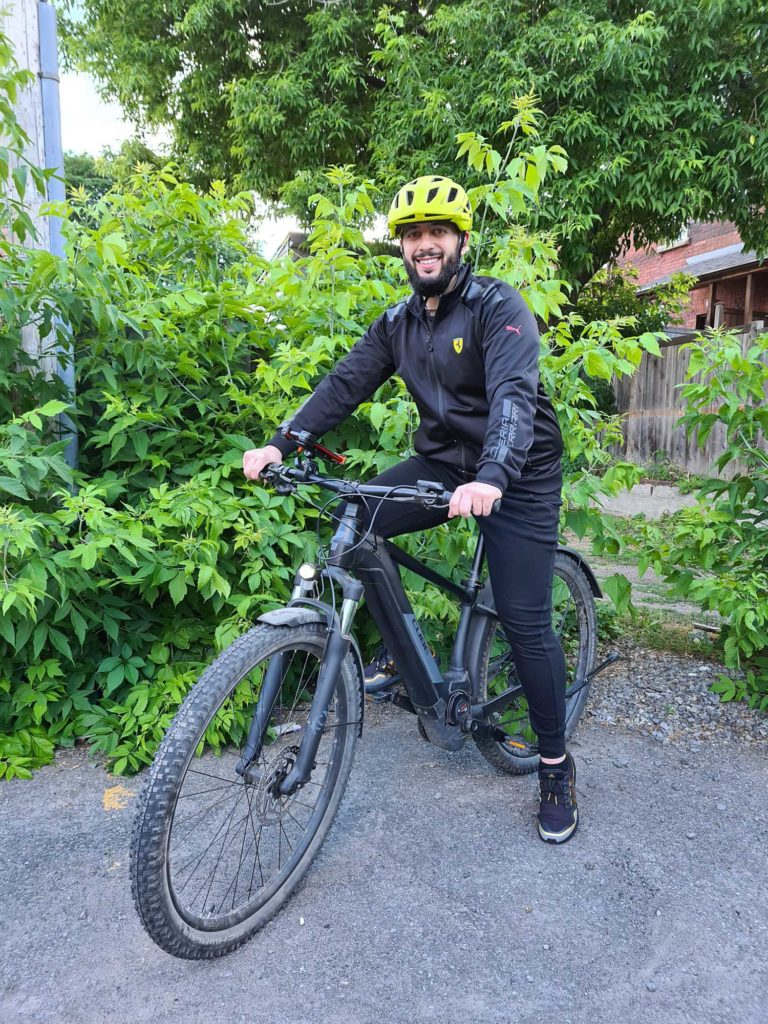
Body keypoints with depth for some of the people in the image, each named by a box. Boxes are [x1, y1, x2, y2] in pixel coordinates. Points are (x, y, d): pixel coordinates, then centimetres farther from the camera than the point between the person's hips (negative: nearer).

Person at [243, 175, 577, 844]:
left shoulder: (497, 306, -14)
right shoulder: (399, 323, 6)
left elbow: (514, 393, -30)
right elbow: (345, 383, -2)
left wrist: (491, 477, -48)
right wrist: (280, 443, -16)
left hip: (516, 474, -5)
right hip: (442, 462, 6)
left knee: (526, 622, -8)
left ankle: (556, 766, 13)